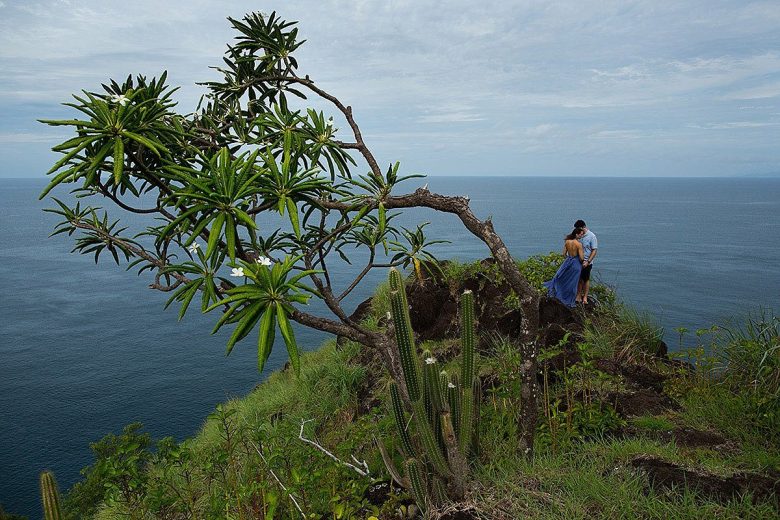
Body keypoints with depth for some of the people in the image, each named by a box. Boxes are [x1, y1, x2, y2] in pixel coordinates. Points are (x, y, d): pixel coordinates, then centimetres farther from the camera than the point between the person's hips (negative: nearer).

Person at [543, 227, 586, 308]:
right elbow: (581, 258, -19)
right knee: (572, 283, 8)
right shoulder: (579, 244, -21)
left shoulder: (567, 241, -5)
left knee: (560, 276, 25)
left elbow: (564, 254, 4)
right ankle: (569, 302, 20)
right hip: (576, 263, -4)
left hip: (568, 261, 4)